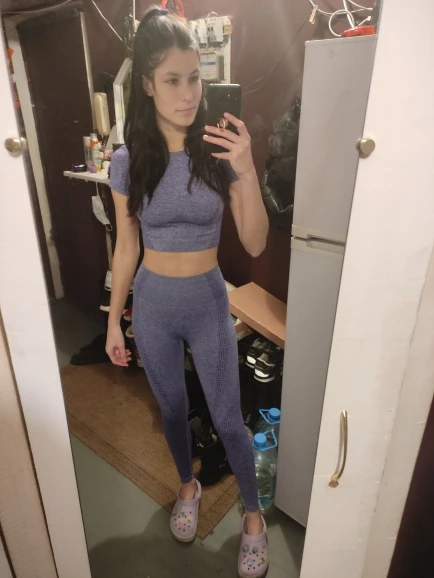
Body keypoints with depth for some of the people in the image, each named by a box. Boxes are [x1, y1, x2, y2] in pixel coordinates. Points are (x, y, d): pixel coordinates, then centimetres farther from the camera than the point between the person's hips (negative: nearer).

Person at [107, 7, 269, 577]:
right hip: (152, 304, 2)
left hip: (207, 302, -1)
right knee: (173, 408, 21)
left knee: (228, 419, 10)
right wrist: (114, 321, 5)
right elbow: (126, 247, 1)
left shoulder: (219, 151, -9)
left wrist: (247, 172, -27)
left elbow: (255, 244, -12)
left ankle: (253, 515, 38)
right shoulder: (128, 161, -6)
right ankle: (188, 487, 52)